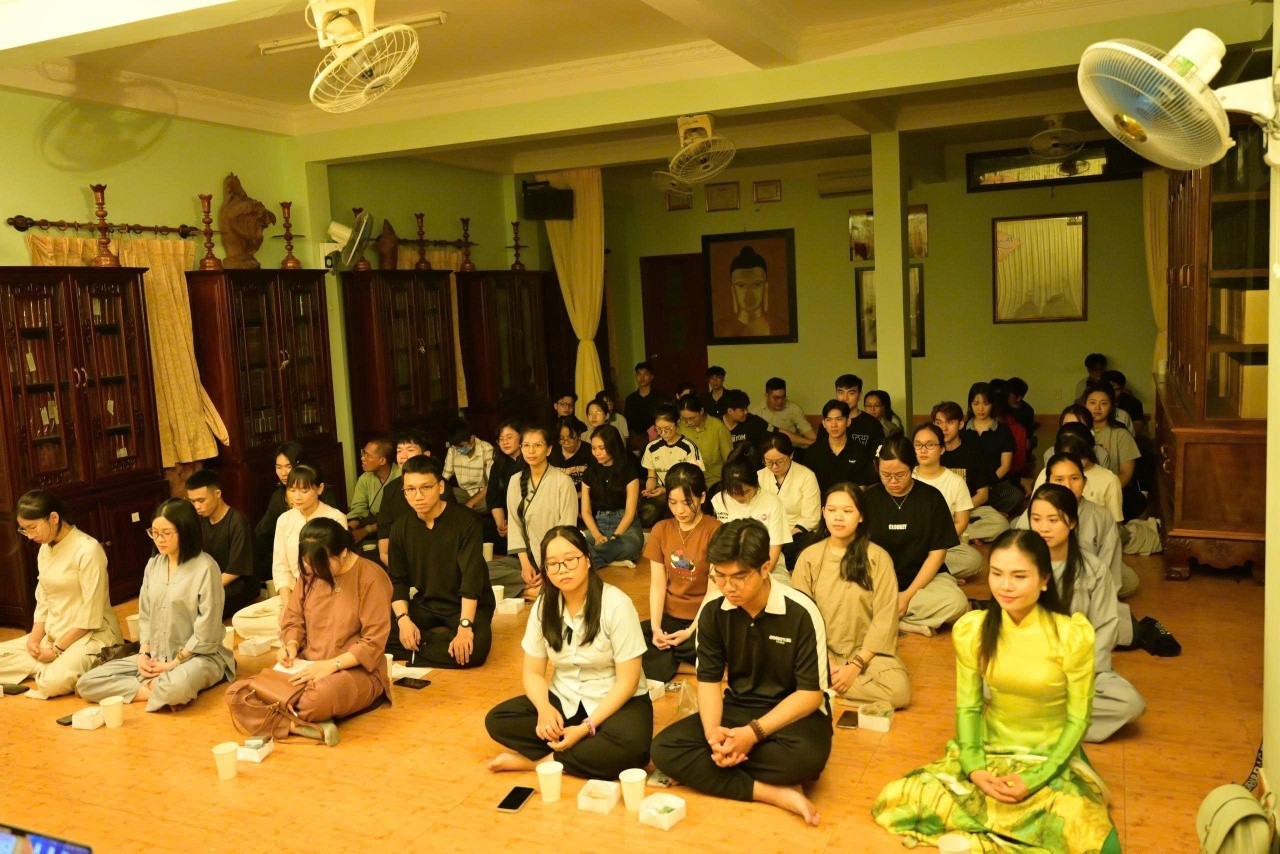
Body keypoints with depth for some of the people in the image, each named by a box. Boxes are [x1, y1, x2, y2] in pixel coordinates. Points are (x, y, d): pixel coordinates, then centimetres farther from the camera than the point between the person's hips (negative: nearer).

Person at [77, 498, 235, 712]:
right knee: (86, 684, -6)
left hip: (196, 655, -7)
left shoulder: (205, 567, -15)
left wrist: (174, 663, -13)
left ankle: (149, 686, -8)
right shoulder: (153, 565, 7)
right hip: (155, 657, 7)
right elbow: (145, 615, 12)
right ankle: (159, 689, -11)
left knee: (174, 689, -41)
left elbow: (206, 632, -15)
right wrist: (144, 653, -3)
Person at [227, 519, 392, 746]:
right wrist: (291, 646, -8)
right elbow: (293, 617, 13)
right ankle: (314, 728, -24)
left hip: (356, 671, -6)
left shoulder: (371, 577, -14)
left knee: (320, 697, -42)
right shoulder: (309, 572, 4)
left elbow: (373, 643, -14)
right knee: (236, 694, -13)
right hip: (306, 667, 7)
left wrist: (332, 664, -24)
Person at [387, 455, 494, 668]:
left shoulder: (465, 521, -16)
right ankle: (444, 636, -7)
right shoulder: (400, 528, -1)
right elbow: (397, 580, 0)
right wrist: (403, 619, -19)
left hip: (467, 605, -4)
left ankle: (415, 652, -11)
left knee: (474, 647, -34)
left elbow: (472, 575, -23)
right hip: (426, 603, 4)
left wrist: (465, 626, -32)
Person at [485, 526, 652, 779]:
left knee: (627, 747, -36)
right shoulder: (543, 606, -3)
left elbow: (627, 681, -16)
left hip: (615, 702, -4)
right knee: (496, 720, -16)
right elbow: (533, 672, 1)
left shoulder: (616, 604, -17)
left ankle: (535, 761, -18)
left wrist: (587, 727, -25)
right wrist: (545, 708, -22)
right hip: (564, 700, 4)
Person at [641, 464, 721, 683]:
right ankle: (679, 661, -9)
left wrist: (691, 631, -18)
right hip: (669, 616, 4)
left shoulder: (715, 531, -9)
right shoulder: (661, 530, 6)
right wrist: (656, 627, -11)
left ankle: (668, 661, -7)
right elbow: (657, 583, 1)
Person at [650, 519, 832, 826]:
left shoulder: (800, 612, -19)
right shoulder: (712, 611, -7)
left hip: (793, 713, -4)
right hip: (737, 708, 4)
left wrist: (754, 732, -27)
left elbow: (811, 693, -16)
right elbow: (708, 679, -1)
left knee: (806, 755, -40)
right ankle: (774, 793, -24)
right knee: (664, 748, -20)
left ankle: (701, 771, -19)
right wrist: (713, 730, -23)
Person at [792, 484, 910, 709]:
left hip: (866, 651, 1)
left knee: (898, 689, -28)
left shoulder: (878, 557, -4)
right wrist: (825, 662, -13)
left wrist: (856, 666, -14)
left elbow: (885, 618, -8)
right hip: (821, 651, -1)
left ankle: (827, 686, -11)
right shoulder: (808, 557, 0)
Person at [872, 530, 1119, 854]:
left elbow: (1078, 720, -10)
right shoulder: (970, 629, -9)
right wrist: (974, 768, -17)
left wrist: (1034, 780, -19)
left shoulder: (1073, 635, -17)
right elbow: (968, 707, -2)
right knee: (896, 800, -18)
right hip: (989, 752, 2)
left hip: (1053, 759, -1)